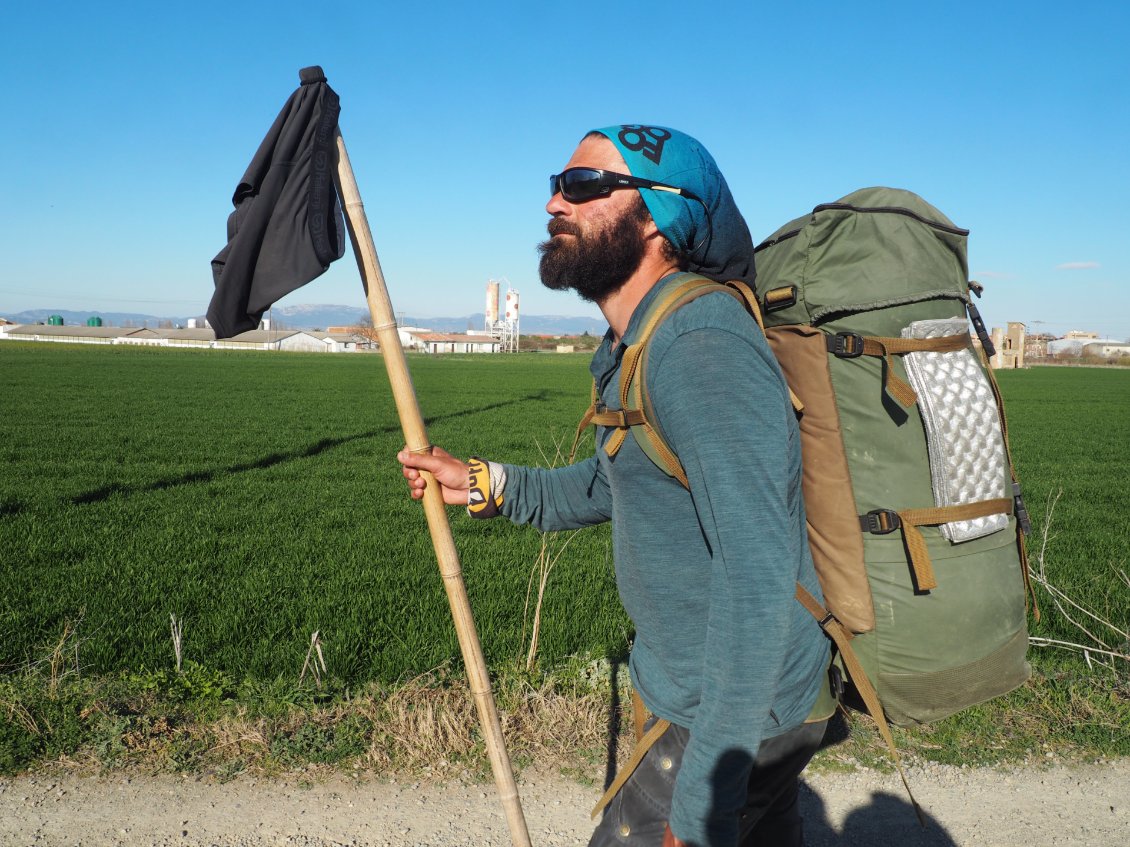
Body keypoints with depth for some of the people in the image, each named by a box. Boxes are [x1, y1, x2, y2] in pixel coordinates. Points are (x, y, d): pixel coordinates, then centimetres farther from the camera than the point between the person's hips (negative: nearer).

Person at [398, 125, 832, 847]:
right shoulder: (637, 342, 6)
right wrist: (485, 485, 8)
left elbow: (757, 572, -32)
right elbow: (612, 484, 20)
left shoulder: (702, 345, -27)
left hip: (741, 711, -9)